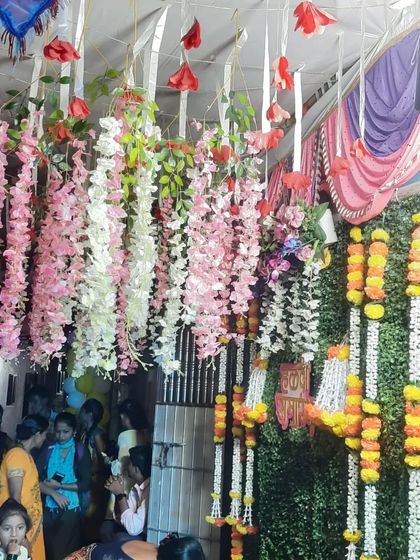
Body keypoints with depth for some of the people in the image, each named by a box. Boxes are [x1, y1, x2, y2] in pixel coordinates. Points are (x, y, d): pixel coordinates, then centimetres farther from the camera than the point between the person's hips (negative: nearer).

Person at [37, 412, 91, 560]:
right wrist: (54, 493, -15)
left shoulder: (81, 451, -1)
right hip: (48, 509, 2)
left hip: (70, 510, -2)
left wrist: (59, 485, -11)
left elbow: (85, 484, -6)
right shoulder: (48, 450, 3)